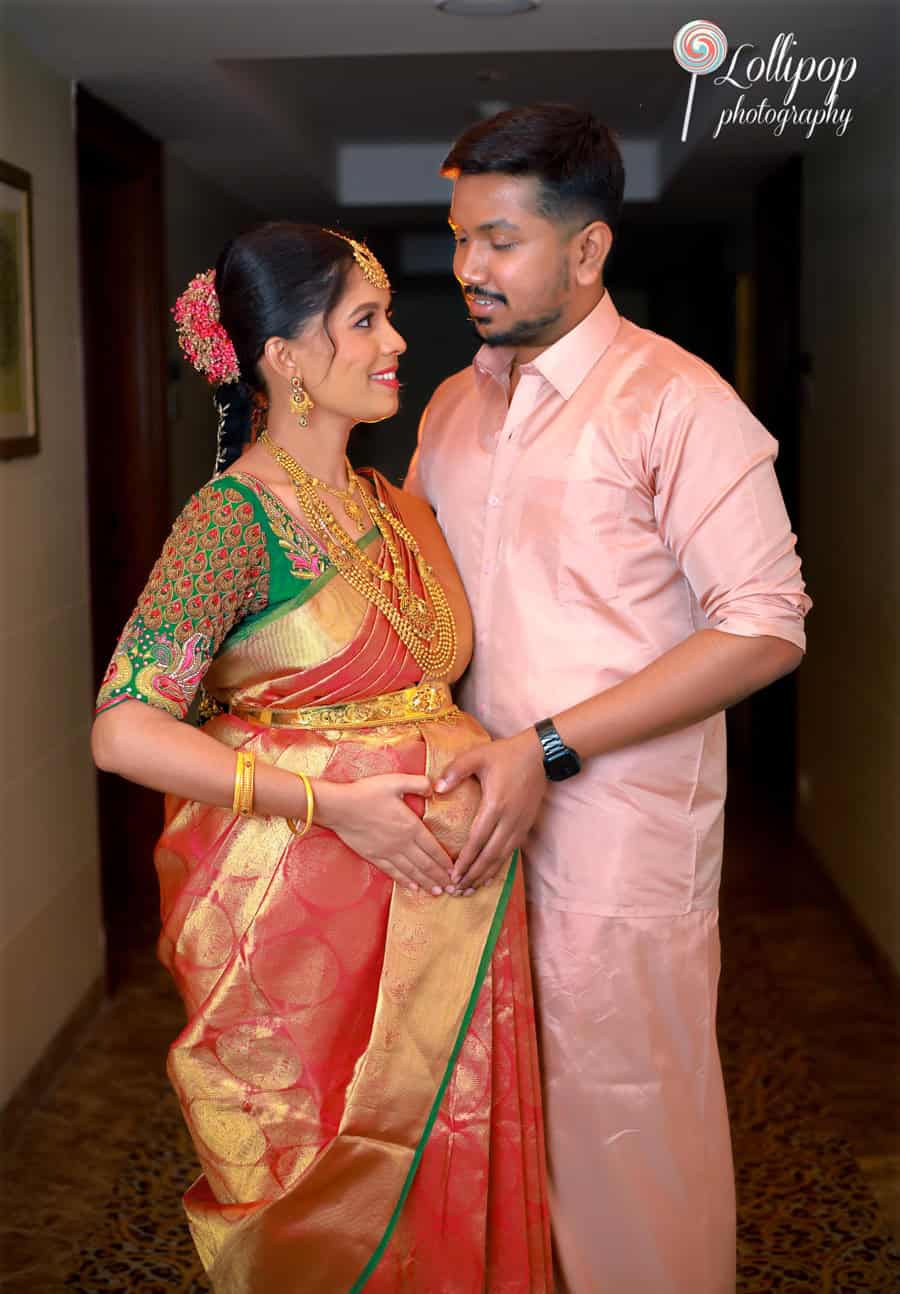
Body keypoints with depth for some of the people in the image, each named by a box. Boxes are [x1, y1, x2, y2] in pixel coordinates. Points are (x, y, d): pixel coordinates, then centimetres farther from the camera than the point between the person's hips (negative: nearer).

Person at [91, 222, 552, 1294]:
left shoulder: (397, 506, 9)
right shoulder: (234, 518, -13)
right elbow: (124, 731, -19)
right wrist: (332, 801, -20)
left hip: (442, 899, 7)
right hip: (310, 908, -6)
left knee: (444, 1179, 16)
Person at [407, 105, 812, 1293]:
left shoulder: (672, 401, -11)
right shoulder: (453, 406, 11)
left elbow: (767, 628, -15)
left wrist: (549, 748, -19)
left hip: (622, 826, -6)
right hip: (488, 806, 6)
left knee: (627, 1110, 6)